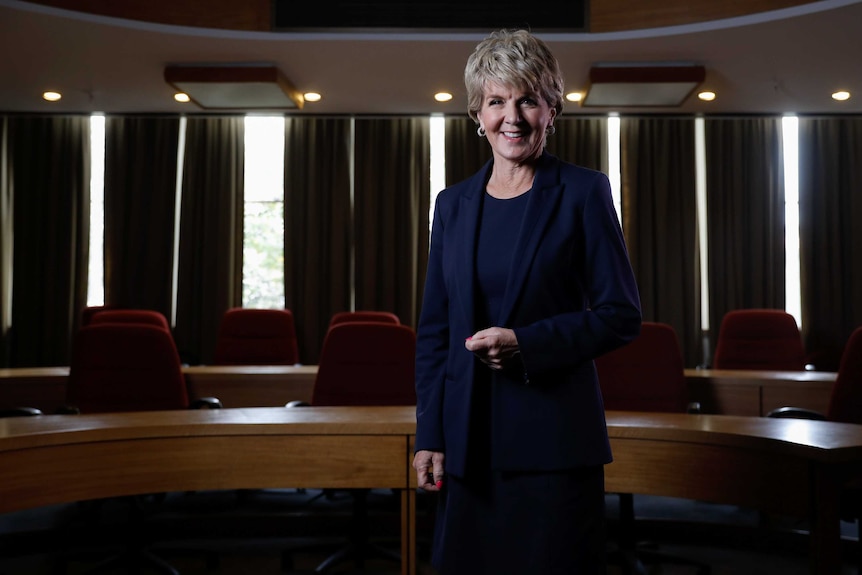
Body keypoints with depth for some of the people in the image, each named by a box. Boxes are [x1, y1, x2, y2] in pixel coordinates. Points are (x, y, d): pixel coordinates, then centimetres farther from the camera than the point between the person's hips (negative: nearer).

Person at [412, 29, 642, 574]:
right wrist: (429, 436, 5)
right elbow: (434, 330, 11)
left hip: (553, 439, -4)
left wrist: (525, 344, -18)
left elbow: (622, 315, -5)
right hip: (467, 440, 4)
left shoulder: (583, 192, -3)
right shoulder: (453, 203, 9)